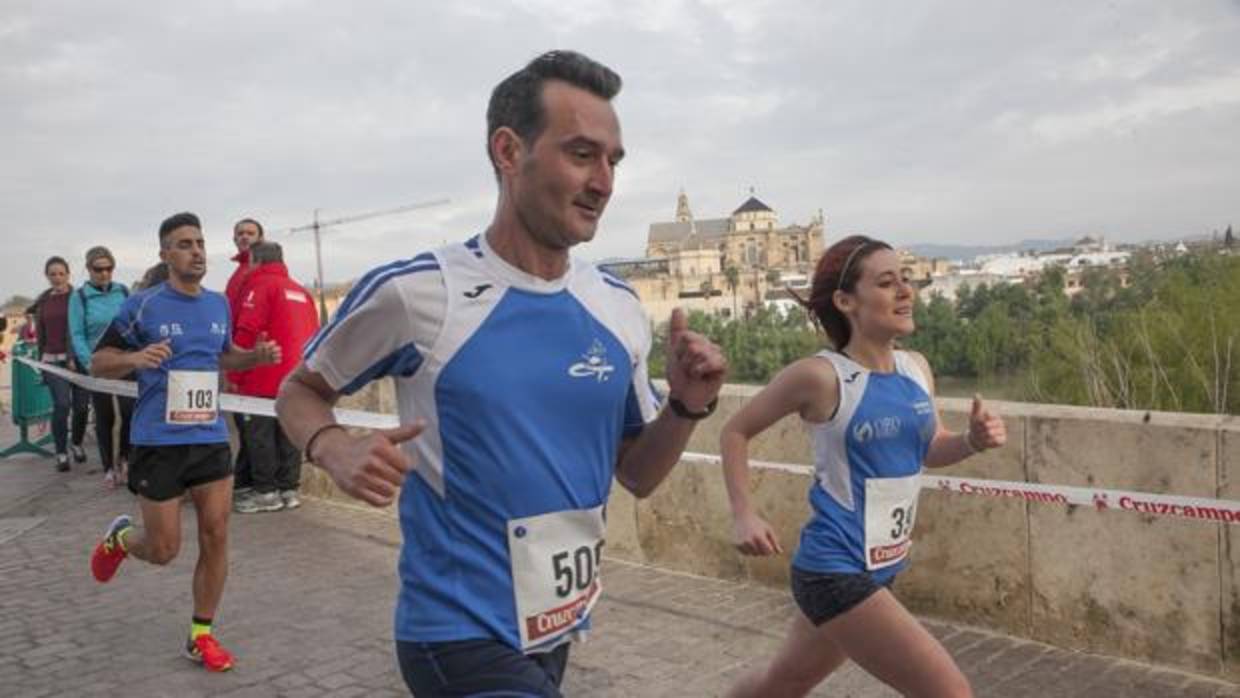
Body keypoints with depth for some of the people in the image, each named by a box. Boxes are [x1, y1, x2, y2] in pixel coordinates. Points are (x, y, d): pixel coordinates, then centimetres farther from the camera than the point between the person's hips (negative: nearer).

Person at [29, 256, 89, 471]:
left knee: (81, 405, 0)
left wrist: (74, 357, -16)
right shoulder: (42, 300, 12)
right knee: (62, 404, -9)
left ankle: (76, 442, 26)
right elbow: (40, 333, 18)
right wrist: (41, 360, 18)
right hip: (53, 359, 2)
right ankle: (61, 453, 3)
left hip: (76, 357, -2)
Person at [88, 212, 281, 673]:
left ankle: (201, 636, 17)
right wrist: (136, 358, -23)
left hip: (211, 438, 4)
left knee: (216, 537, 2)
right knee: (164, 550, 5)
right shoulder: (143, 305, -8)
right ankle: (119, 537, 40)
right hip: (158, 442, -4)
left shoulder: (219, 304, 7)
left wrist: (257, 356, 3)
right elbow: (98, 363, -2)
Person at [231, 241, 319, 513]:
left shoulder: (260, 286, -5)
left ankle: (266, 492, 3)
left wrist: (235, 375, -6)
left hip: (263, 380, -7)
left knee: (259, 435, 0)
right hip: (296, 378, 7)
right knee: (289, 433, 10)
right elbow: (313, 335, 16)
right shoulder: (301, 291, 16)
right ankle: (288, 489, 13)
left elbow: (246, 334, -11)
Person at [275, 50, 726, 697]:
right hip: (462, 636, -6)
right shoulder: (413, 292, -17)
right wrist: (333, 448, -21)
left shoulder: (619, 309, -3)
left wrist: (686, 407, -12)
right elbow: (299, 390, -1)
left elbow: (636, 475, 6)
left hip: (562, 628, 7)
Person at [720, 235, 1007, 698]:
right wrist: (744, 515, -14)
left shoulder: (917, 368, 1)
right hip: (836, 573, -7)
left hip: (882, 567, 7)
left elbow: (930, 450, 16)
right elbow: (735, 432, -6)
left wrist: (973, 441, -4)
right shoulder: (821, 376, -18)